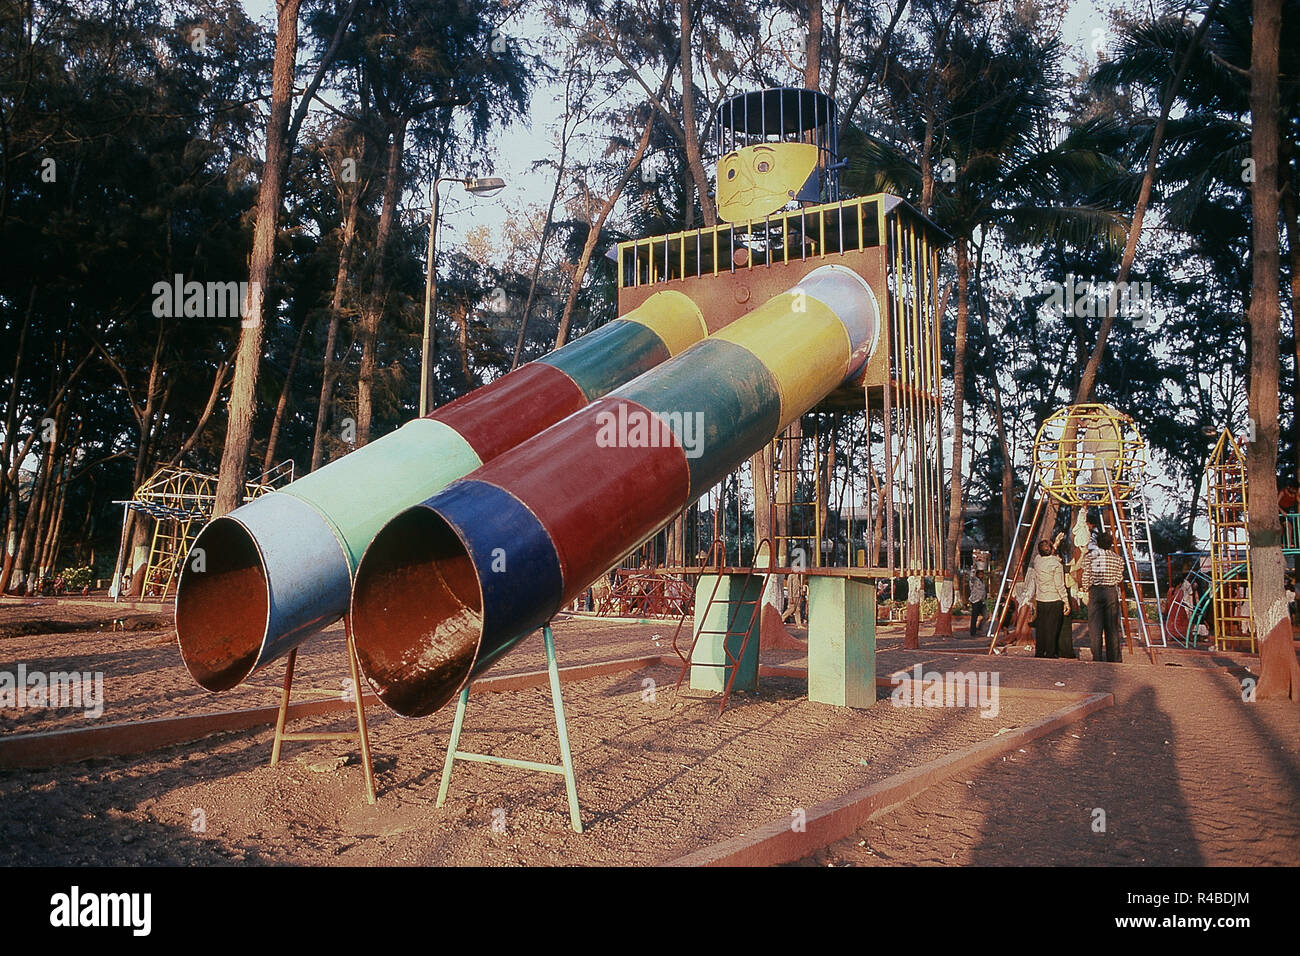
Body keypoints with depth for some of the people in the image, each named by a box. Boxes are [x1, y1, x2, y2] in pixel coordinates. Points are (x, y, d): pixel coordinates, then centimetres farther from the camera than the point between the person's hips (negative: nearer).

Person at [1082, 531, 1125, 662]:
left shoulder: (1091, 556, -4)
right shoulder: (1117, 558, 2)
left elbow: (1086, 577, -4)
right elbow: (1119, 579, 5)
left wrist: (1086, 590, 11)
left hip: (1095, 591, -2)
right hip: (1111, 592, 2)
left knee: (1095, 627, 2)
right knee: (1112, 627, 9)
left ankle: (1097, 658, 0)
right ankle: (1114, 658, 13)